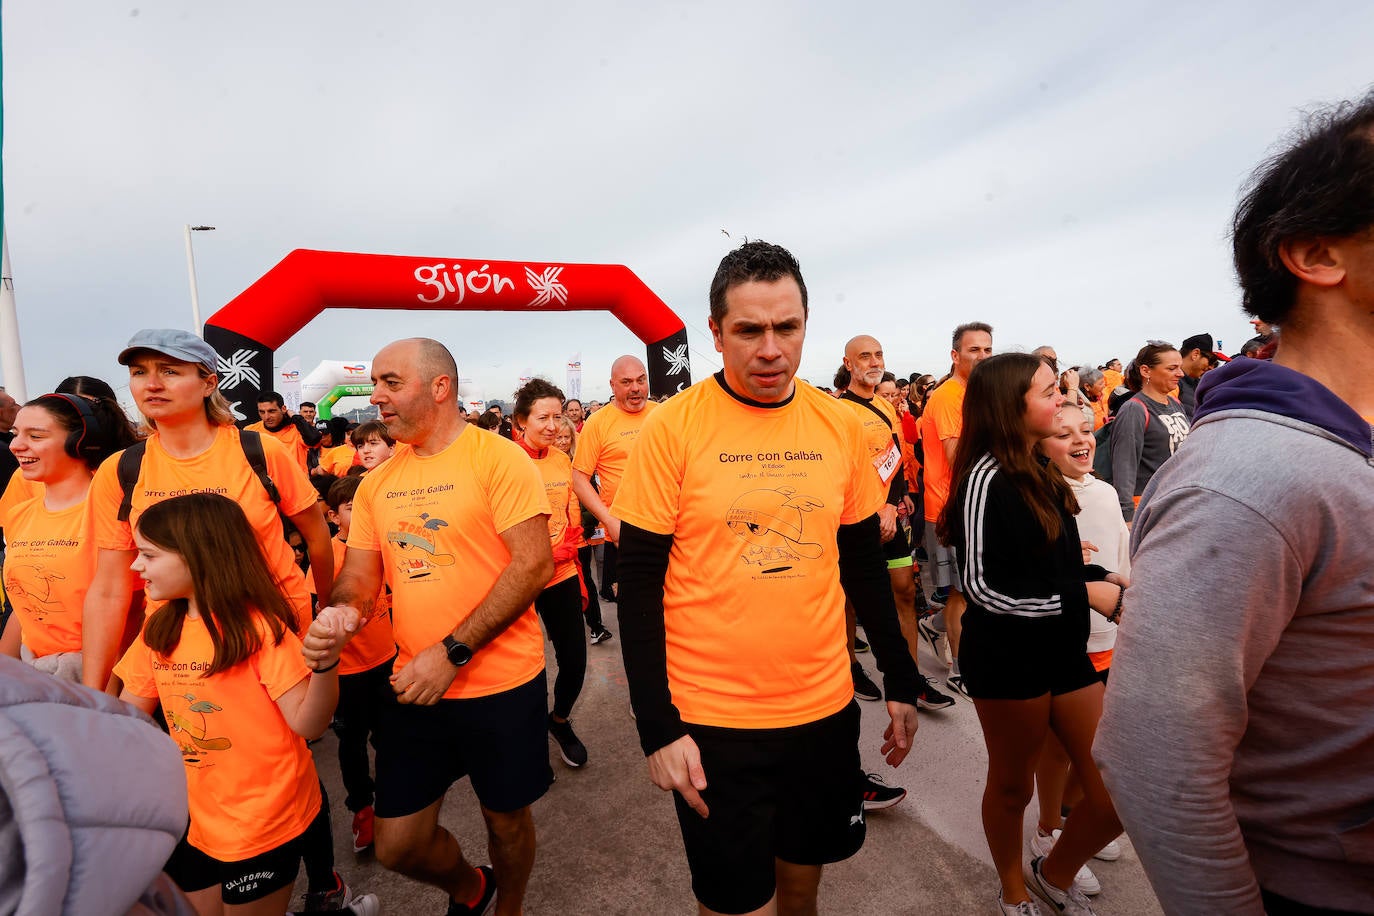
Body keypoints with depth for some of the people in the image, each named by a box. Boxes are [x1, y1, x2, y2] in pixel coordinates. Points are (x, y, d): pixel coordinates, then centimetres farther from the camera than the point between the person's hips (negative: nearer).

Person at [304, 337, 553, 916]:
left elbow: (534, 565, -19)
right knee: (396, 846, 14)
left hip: (500, 684, -5)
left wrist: (452, 653, -21)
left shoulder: (497, 458, -12)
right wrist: (341, 613, -15)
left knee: (506, 818, 15)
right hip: (414, 687, 5)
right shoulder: (377, 483, 6)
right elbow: (359, 575, 9)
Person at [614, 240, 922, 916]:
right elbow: (640, 584, -11)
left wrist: (900, 681, 9)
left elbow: (865, 563, 8)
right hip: (712, 721, -3)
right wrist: (658, 728, -13)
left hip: (826, 709, 4)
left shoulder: (841, 425, -1)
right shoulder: (673, 428, -13)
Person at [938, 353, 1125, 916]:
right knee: (1012, 786, 15)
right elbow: (982, 586, -21)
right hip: (1007, 658, -7)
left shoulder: (1036, 473, 8)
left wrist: (1103, 579, -1)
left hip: (1063, 649, 8)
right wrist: (1083, 595, -15)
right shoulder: (987, 477, -19)